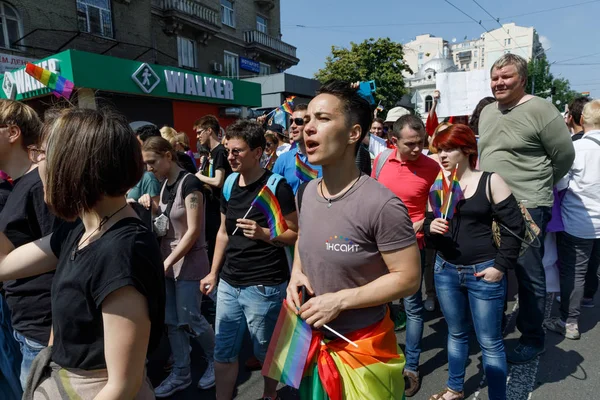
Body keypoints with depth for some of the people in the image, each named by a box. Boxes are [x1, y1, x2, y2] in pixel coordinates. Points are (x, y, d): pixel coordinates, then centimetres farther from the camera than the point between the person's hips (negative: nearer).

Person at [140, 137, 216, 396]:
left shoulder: (189, 183, -17)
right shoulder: (165, 184, 8)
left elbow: (193, 231, -20)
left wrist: (168, 262, -20)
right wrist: (152, 208, -3)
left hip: (189, 261, -8)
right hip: (168, 260, 8)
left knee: (189, 319, 1)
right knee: (172, 321, 11)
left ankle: (216, 361, 26)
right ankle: (181, 374, 26)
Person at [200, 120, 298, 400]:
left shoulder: (276, 186, -13)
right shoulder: (229, 183, 6)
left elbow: (296, 233, -9)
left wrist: (263, 233, -24)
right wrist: (213, 272, 14)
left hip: (264, 286, -6)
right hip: (229, 283, 6)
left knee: (266, 352, 14)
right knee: (223, 351, 15)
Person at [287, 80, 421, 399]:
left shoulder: (381, 204, -26)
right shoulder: (307, 193, -2)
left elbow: (408, 278, -21)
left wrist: (339, 301, -24)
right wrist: (296, 273, -3)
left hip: (362, 346, -6)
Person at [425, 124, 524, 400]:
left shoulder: (490, 181, -7)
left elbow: (514, 226, -7)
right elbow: (429, 223, 12)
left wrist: (501, 266, -11)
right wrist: (431, 227, -11)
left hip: (483, 273, -4)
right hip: (445, 271, 4)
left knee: (490, 342, 6)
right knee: (456, 333, 20)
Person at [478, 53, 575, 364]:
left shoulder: (540, 110, -10)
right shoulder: (487, 112, 11)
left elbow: (564, 155, -5)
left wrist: (540, 184, 6)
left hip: (527, 208, -7)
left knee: (529, 276, 4)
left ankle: (532, 339, 22)